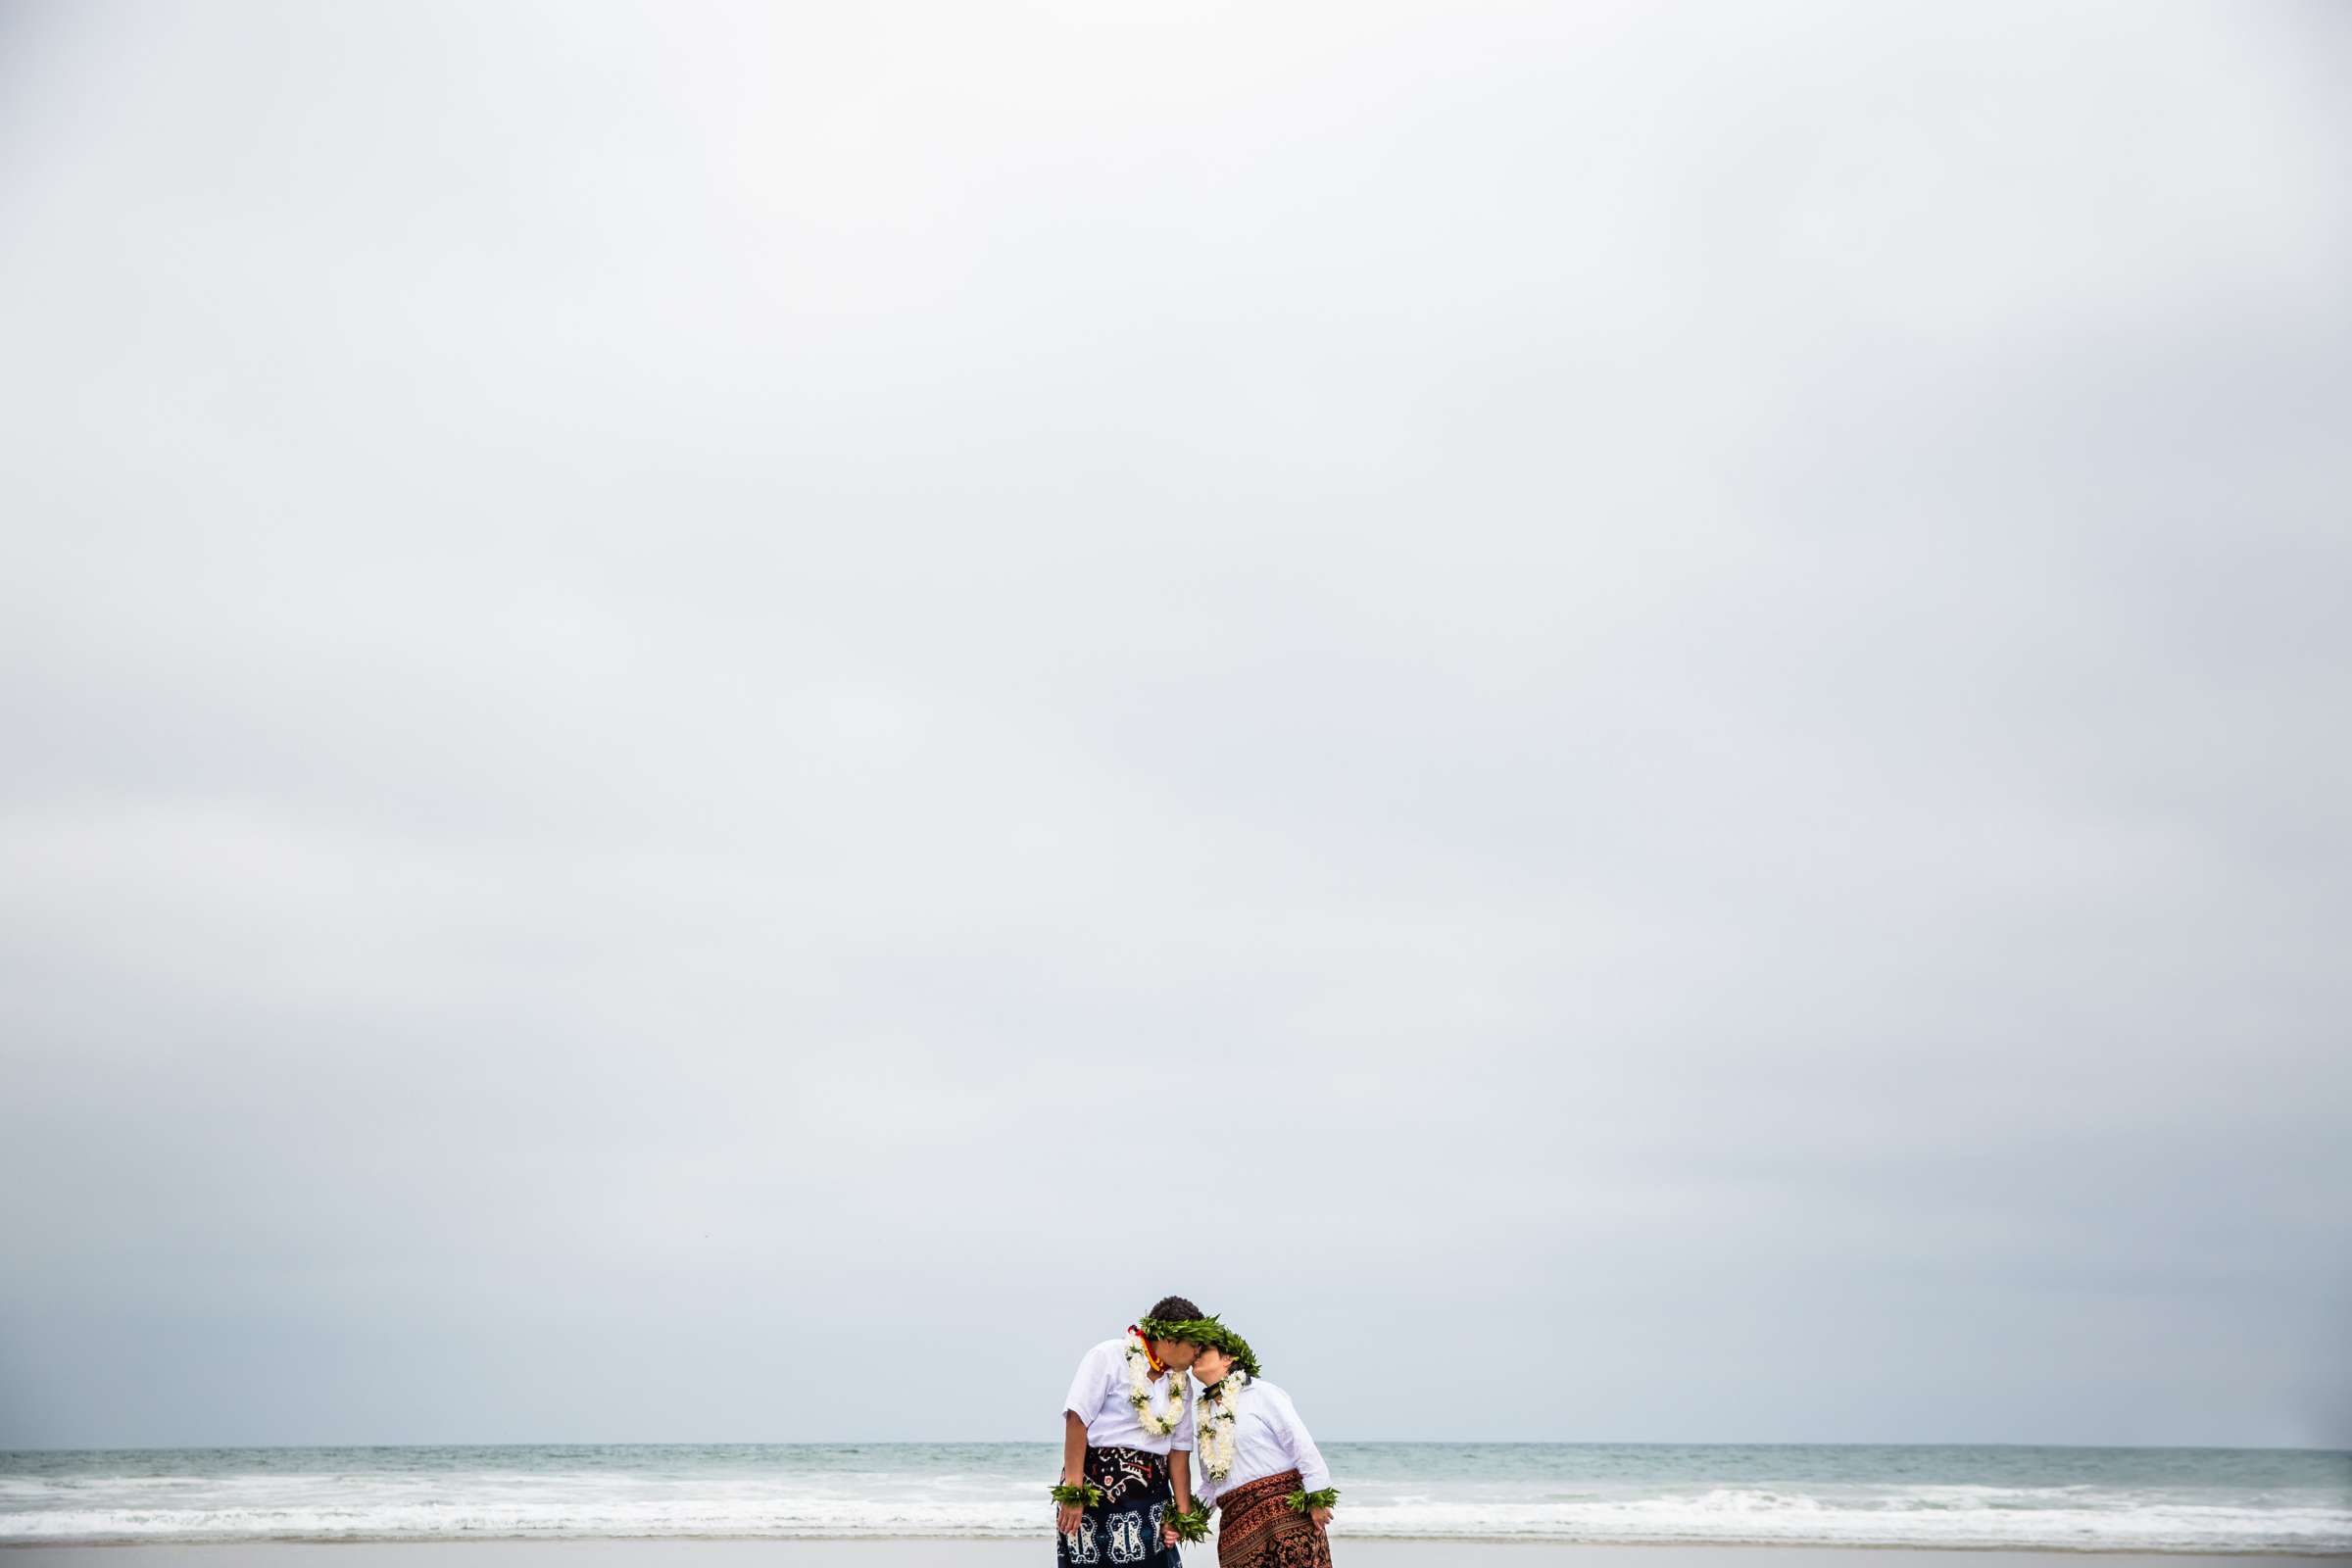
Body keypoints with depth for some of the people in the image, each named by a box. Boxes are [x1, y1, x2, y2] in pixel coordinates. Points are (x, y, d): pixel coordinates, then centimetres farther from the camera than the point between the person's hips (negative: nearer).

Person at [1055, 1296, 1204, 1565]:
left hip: (1150, 1497, 6)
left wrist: (1182, 1512, 6)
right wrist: (1073, 1492, -17)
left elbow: (1179, 1451, 12)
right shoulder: (1109, 1357, -7)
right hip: (1097, 1489, -6)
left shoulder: (1180, 1385, 13)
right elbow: (1077, 1420, -12)